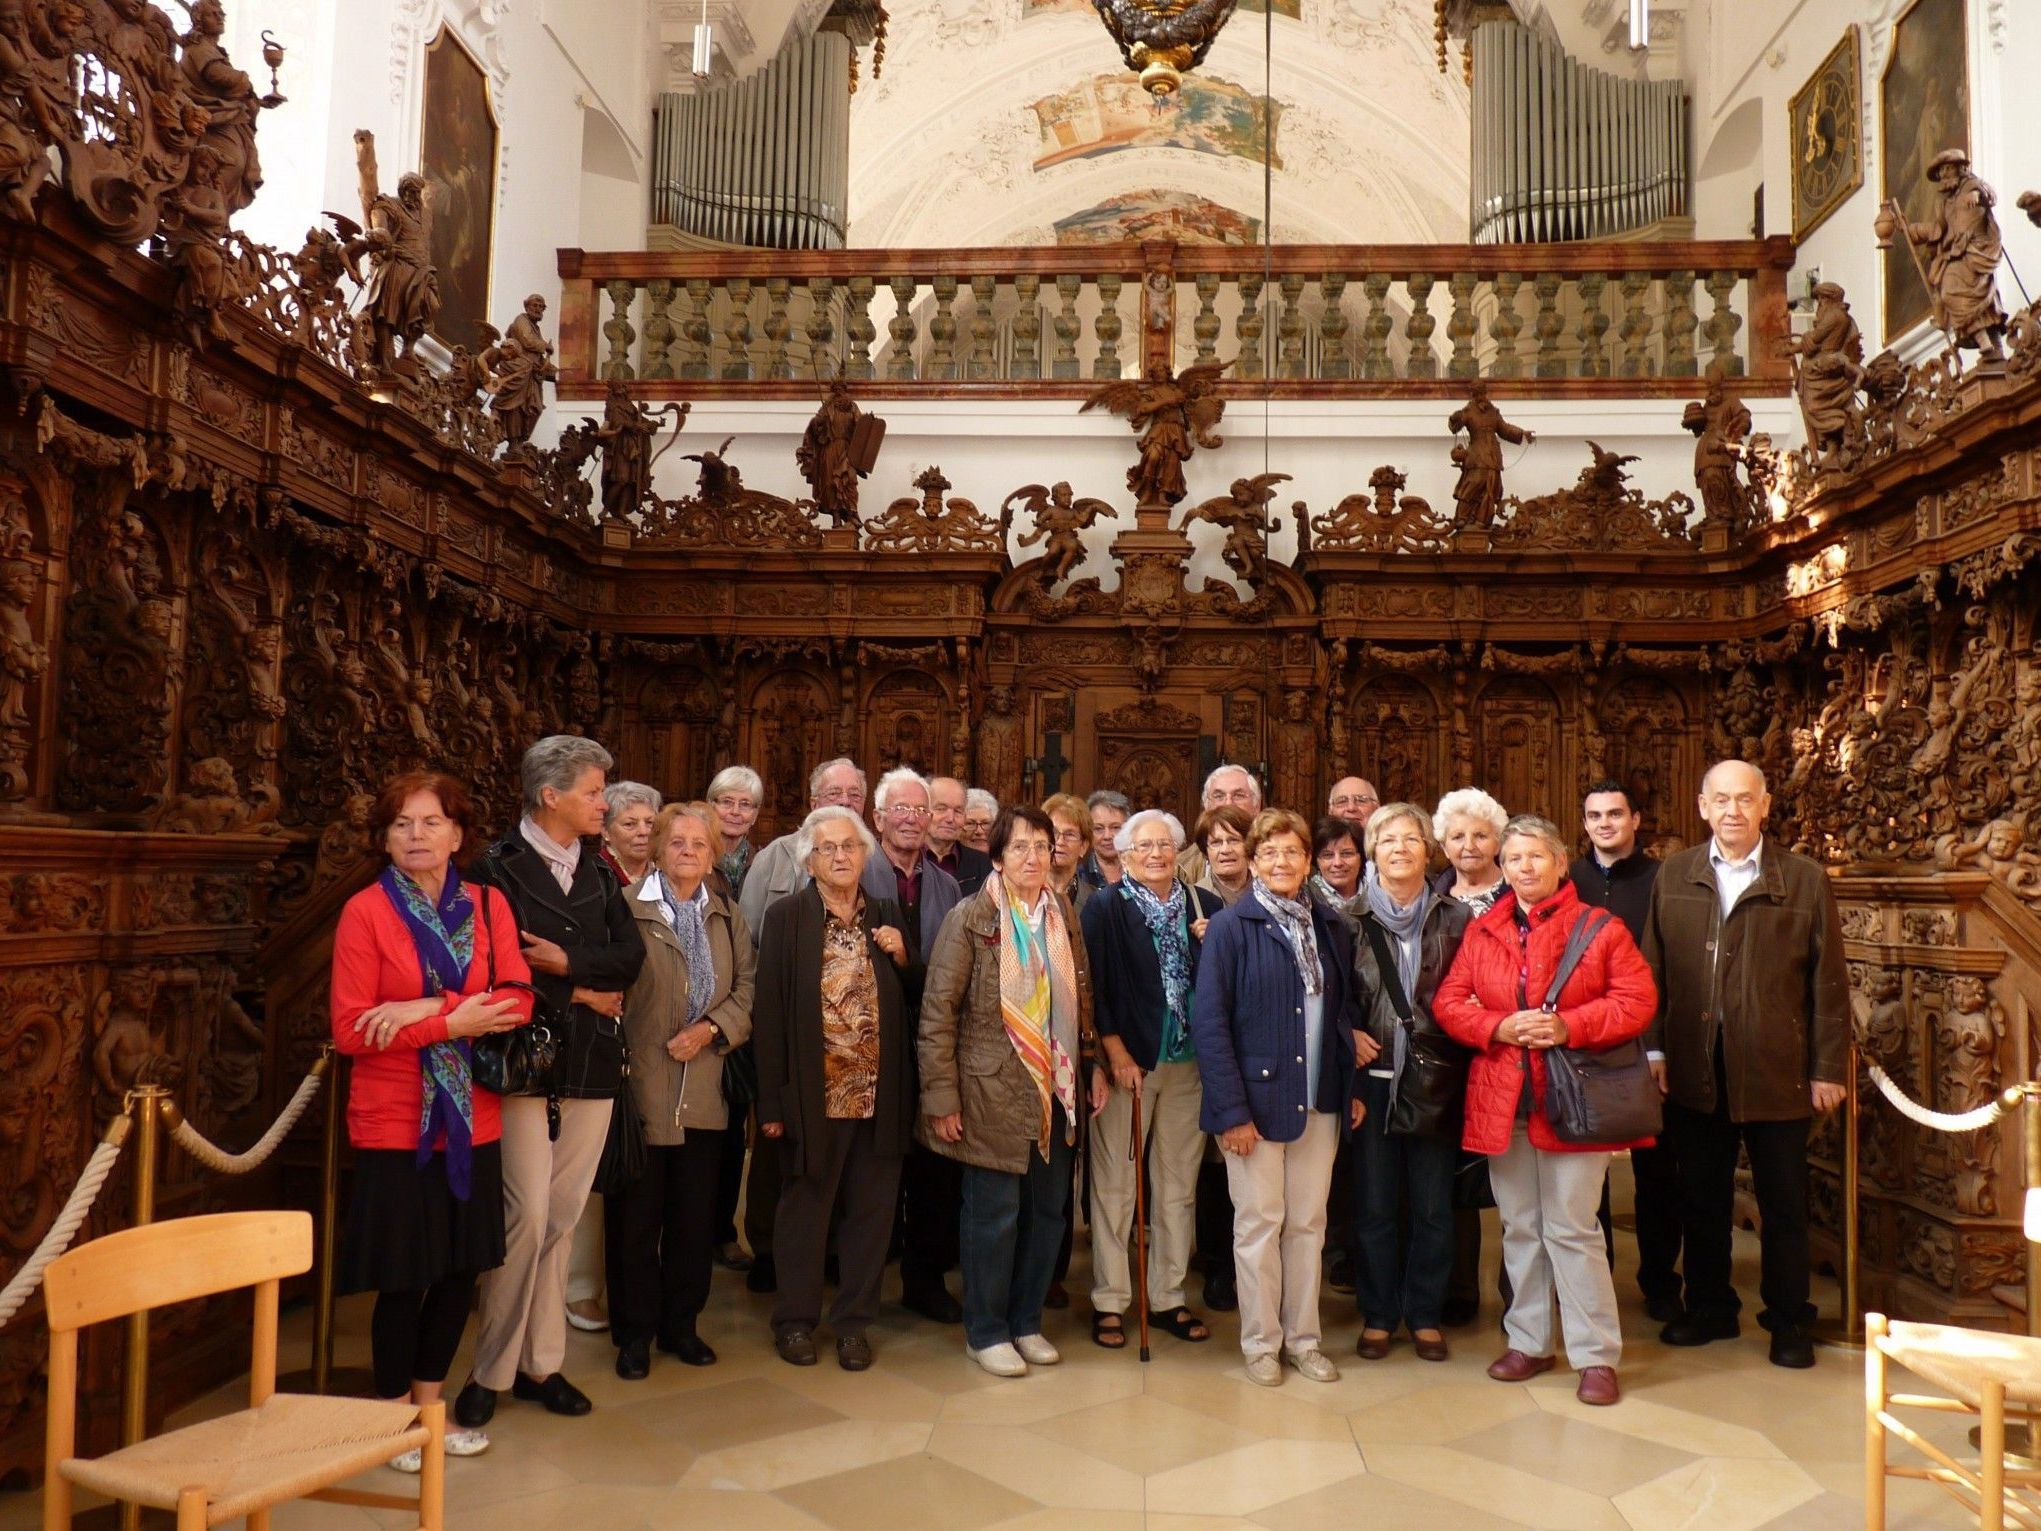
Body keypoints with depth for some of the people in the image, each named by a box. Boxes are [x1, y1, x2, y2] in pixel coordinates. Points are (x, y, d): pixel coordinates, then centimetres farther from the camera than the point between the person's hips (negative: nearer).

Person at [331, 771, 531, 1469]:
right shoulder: (365, 911, -7)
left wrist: (426, 1009, -20)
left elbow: (517, 1000, -8)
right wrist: (454, 1024, -18)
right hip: (395, 1121, -4)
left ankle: (429, 1406, 33)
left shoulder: (488, 905, 4)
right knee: (403, 1278, 6)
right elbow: (350, 1031, -12)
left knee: (460, 1269, 13)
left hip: (472, 1119, 4)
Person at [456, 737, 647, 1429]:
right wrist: (583, 994, -7)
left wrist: (567, 962, -12)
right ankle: (492, 1372, 11)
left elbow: (631, 955, 3)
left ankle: (541, 1364, 21)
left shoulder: (600, 873, 13)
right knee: (527, 1218, -5)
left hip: (591, 1067, 5)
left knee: (561, 1218, 10)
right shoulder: (499, 869, -5)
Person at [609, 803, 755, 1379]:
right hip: (640, 1088, -4)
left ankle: (680, 1324, 27)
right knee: (636, 1217, 5)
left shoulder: (727, 916, 12)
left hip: (703, 1090, 5)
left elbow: (748, 986, 7)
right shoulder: (628, 908, -6)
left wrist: (712, 1028, -8)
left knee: (695, 1216, 12)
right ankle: (635, 1332, 20)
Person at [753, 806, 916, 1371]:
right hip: (814, 1094, -3)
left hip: (879, 1094, 3)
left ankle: (854, 1320, 25)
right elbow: (769, 1011, -7)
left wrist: (901, 957, -6)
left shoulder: (886, 917, 8)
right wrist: (772, 1102, -11)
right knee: (805, 1209, 9)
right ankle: (795, 1319, 26)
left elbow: (912, 1003, 14)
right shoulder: (786, 916, -3)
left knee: (871, 1210, 10)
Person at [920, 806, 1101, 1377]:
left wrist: (1093, 1064, 8)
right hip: (992, 1089, -5)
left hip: (1055, 1090, 5)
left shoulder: (1062, 914, 7)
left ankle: (1027, 1321, 29)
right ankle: (985, 1331, 21)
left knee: (1048, 1210, 11)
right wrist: (941, 1098, -13)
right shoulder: (970, 918, -9)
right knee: (994, 1213, 4)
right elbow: (938, 1012, -10)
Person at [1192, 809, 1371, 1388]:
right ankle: (1260, 1342, 21)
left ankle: (1303, 1337, 27)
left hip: (1319, 1101, 5)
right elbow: (1209, 1022, -12)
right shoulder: (1231, 927, -9)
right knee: (1259, 1223, 6)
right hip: (1256, 1098, -4)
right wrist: (1231, 1109, -16)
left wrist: (1352, 1085, 5)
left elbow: (1345, 1008, 15)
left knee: (1308, 1222, 13)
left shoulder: (1330, 927, 7)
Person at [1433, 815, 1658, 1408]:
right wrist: (1500, 1028, -13)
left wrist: (1569, 1027, -19)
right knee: (1519, 1228, 14)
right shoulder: (1481, 932, 8)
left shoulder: (1601, 929, -2)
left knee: (1571, 1229, -1)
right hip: (1502, 1102, 4)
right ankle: (1529, 1342, 27)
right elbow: (1448, 1002, 5)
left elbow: (1637, 1002, -8)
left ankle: (1596, 1356, 11)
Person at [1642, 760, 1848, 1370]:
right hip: (1694, 1073, 2)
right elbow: (1654, 968, 4)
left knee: (1783, 1204, 10)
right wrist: (1655, 1048, 0)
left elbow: (1828, 981, -2)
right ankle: (1709, 1308, 28)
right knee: (1701, 1199, 13)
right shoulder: (1674, 875, 4)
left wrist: (1829, 1068, -4)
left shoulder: (1805, 880, -2)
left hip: (1777, 1073, -2)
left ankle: (1788, 1322, 24)